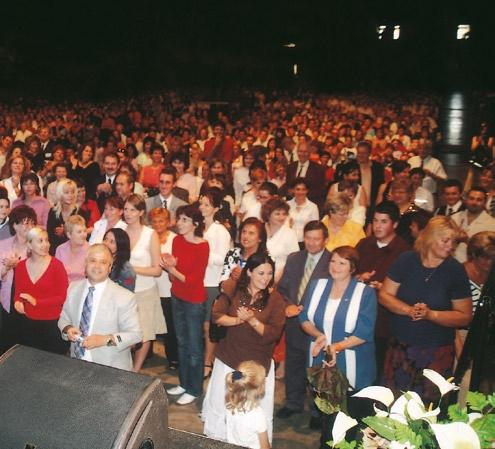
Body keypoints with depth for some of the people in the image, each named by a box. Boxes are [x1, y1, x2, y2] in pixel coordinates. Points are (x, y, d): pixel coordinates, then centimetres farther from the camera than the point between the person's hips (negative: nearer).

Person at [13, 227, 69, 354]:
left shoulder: (57, 265, -13)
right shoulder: (21, 266, 1)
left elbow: (62, 297, -11)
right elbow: (17, 292, 11)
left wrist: (36, 302, -18)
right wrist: (17, 302, -10)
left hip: (52, 324, -4)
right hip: (27, 323, 4)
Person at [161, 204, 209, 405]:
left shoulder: (202, 246, -19)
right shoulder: (177, 241, -1)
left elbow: (195, 280, -17)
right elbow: (174, 272, 2)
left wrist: (172, 270, -26)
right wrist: (170, 265, -19)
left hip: (194, 302, -6)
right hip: (177, 298, 6)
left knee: (194, 347, 7)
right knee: (182, 343, 19)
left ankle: (194, 390, 22)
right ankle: (184, 383, 34)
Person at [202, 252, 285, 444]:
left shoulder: (275, 299, -8)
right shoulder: (233, 290, -4)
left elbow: (274, 334, -12)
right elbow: (217, 316, -12)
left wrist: (252, 320, -25)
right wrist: (238, 320, -26)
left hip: (258, 364, -1)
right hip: (229, 358, 2)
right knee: (219, 405, 13)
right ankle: (215, 442, 34)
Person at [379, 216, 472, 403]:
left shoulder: (456, 270, -7)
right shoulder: (406, 260, -4)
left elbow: (465, 316, -4)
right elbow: (384, 295, -1)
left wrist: (430, 314, -17)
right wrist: (409, 310, -17)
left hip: (436, 352, -1)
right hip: (400, 346, 2)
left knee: (428, 404, 6)